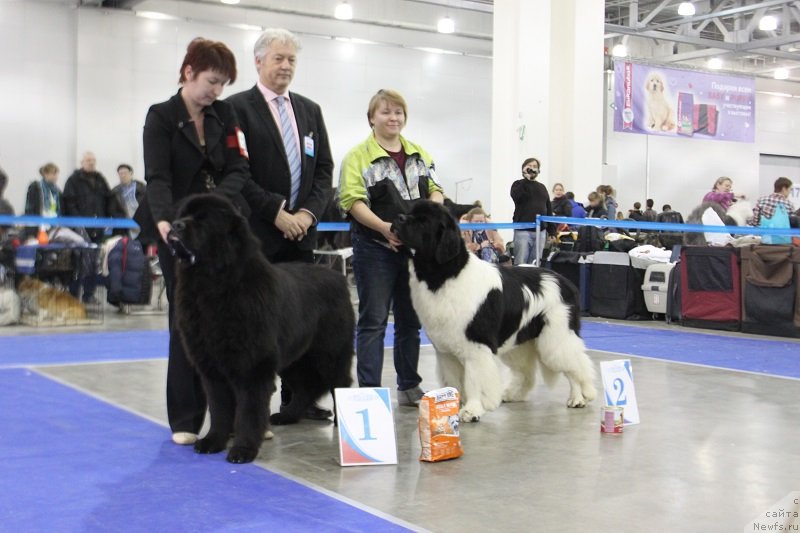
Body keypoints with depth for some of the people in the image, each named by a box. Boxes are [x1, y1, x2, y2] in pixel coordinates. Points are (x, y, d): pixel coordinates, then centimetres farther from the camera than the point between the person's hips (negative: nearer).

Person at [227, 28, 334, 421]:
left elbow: (324, 169, 13)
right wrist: (276, 213, -13)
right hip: (256, 233, -5)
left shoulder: (310, 110, 16)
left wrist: (309, 213, -2)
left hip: (301, 231, 5)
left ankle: (297, 398, 14)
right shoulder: (238, 107, -2)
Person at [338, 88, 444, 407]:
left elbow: (435, 190, 13)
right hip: (376, 249, -5)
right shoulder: (358, 156, -4)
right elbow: (353, 200, -13)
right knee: (373, 321, -3)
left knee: (410, 320, 12)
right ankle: (369, 391, 1)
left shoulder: (420, 154, 14)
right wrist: (384, 227, -26)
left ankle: (409, 387, 23)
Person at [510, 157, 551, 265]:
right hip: (523, 229, -4)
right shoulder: (518, 184, 6)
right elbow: (516, 196, -17)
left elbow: (549, 209, 18)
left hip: (540, 231, 4)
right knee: (521, 263, -8)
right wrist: (526, 179, -13)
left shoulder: (542, 187, 19)